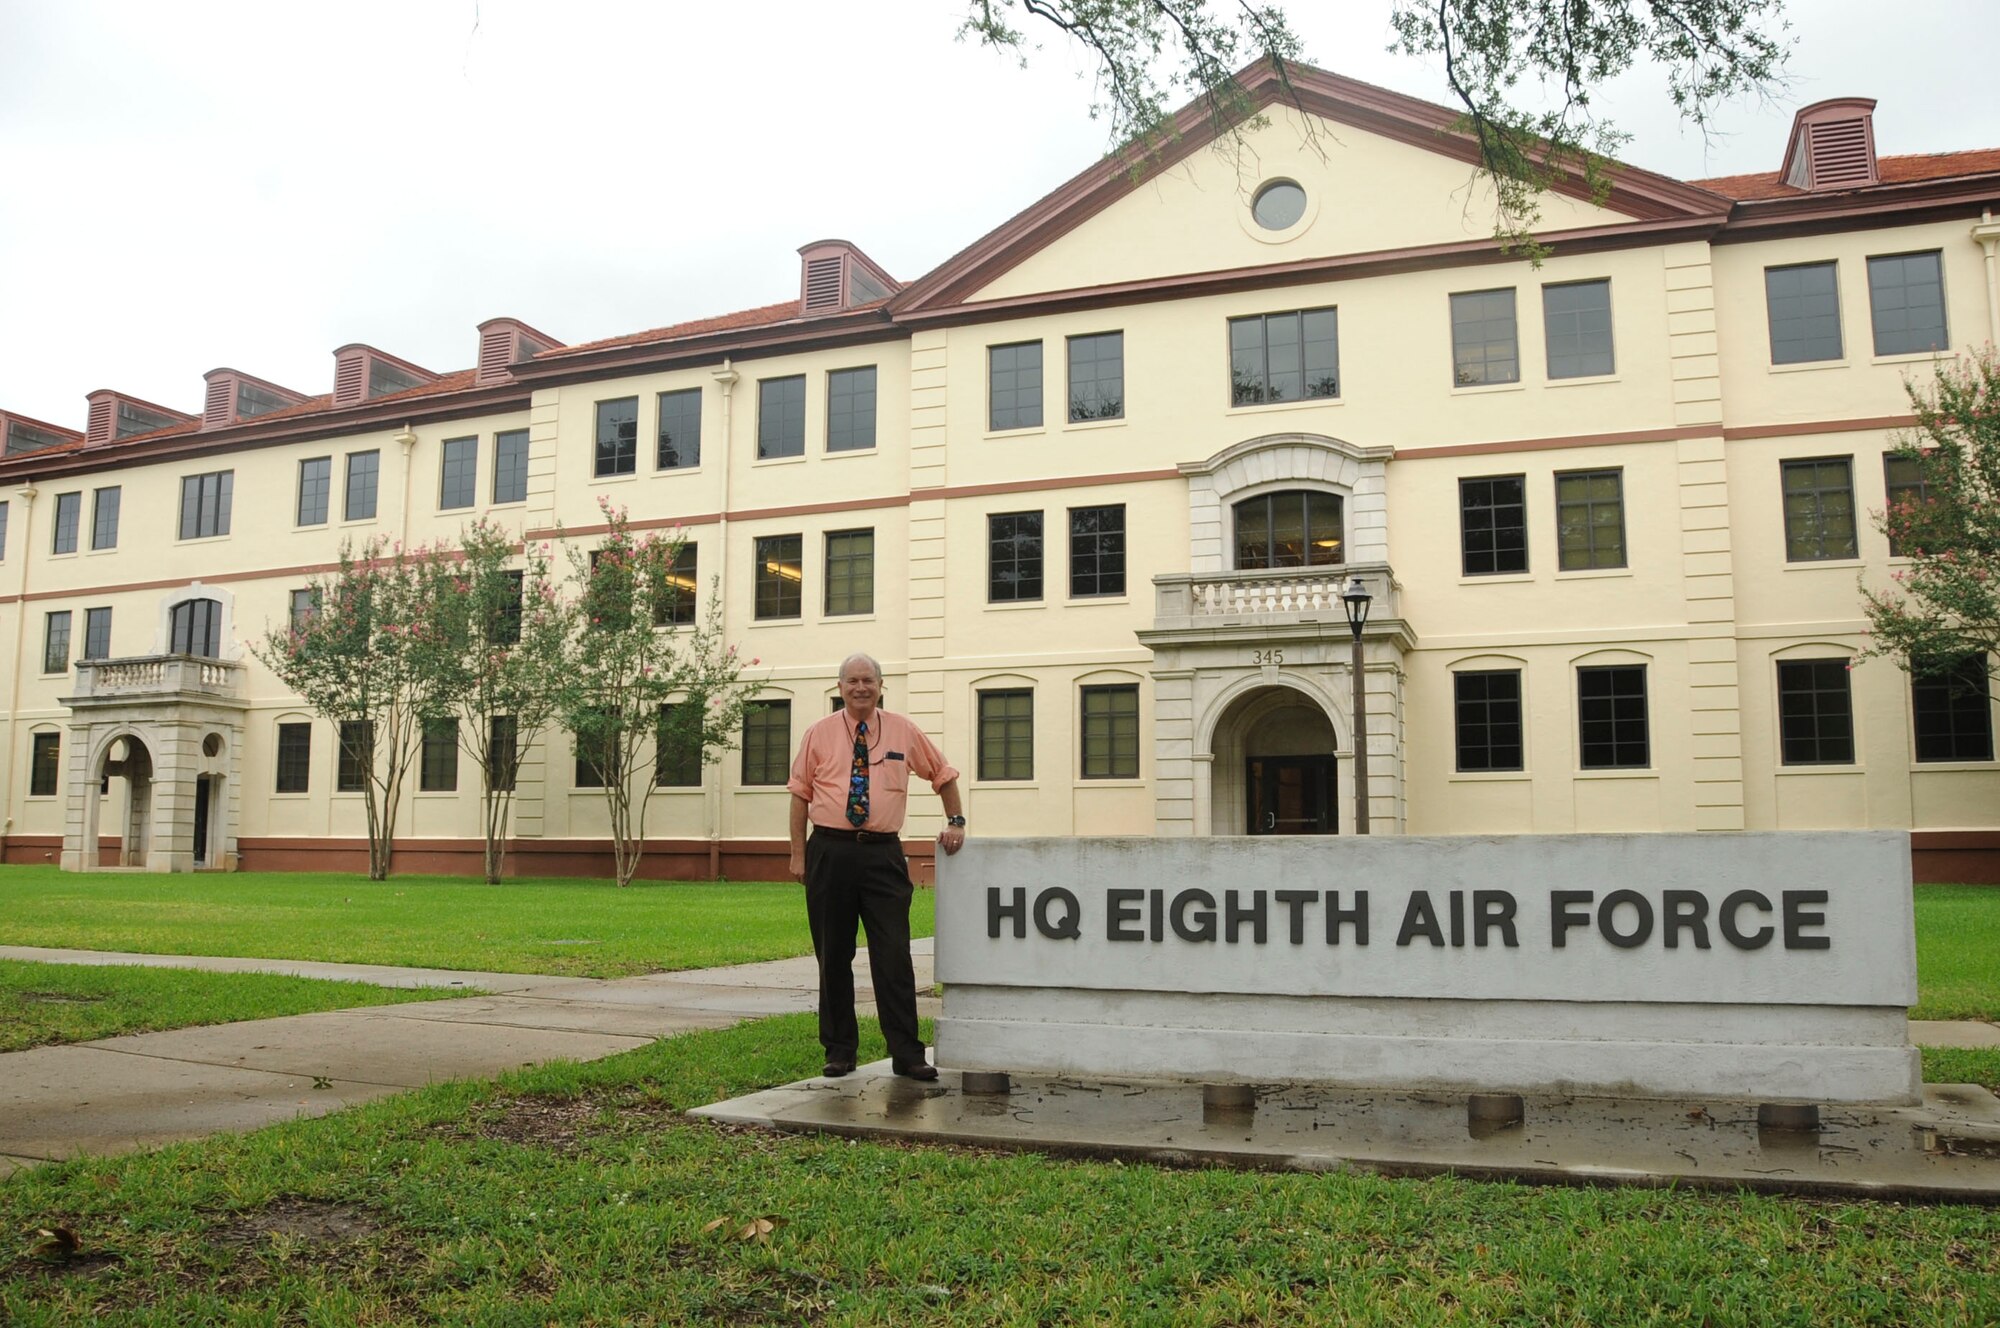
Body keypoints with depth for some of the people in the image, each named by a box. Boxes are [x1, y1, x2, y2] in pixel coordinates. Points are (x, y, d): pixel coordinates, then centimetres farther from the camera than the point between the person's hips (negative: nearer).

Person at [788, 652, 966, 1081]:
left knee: (894, 955, -4)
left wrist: (956, 822, 10)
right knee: (833, 956, 6)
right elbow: (801, 793, 6)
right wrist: (798, 853, 0)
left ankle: (907, 1054, 2)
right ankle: (839, 1050, 18)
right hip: (830, 851, 0)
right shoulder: (819, 734, 5)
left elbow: (944, 775, 18)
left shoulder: (903, 732, 7)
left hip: (883, 853, 0)